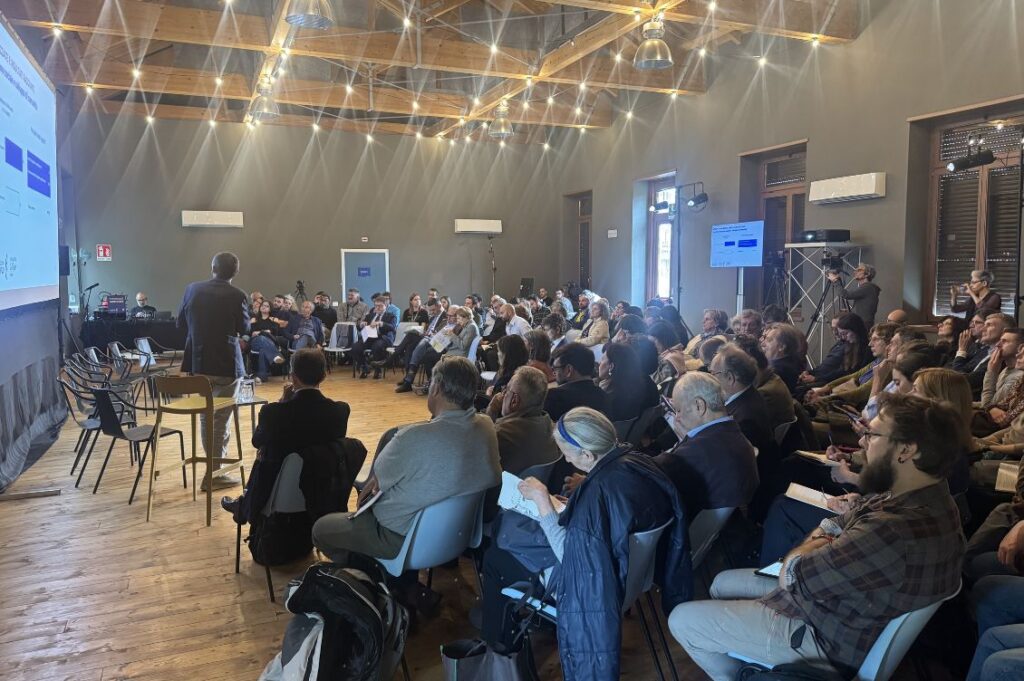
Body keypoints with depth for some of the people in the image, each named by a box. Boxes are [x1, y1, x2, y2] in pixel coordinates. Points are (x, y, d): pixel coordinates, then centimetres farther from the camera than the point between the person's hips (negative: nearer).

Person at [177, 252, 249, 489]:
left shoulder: (193, 289, -1)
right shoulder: (237, 296, -13)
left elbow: (181, 322, 7)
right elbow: (244, 329, -4)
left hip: (198, 362, 4)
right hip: (225, 364, -4)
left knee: (205, 415, 20)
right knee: (221, 418, 4)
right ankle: (214, 473, 7)